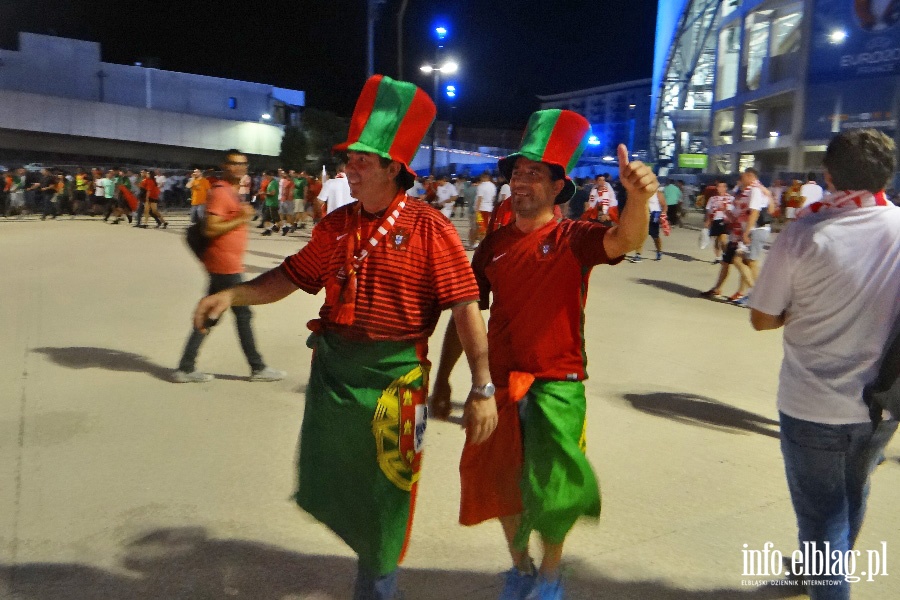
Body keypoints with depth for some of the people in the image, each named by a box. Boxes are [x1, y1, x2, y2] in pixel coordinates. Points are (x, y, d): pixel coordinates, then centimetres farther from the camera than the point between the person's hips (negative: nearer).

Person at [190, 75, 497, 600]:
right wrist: (233, 295, -3)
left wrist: (482, 389, -16)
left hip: (392, 377, -5)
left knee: (382, 502, 12)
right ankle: (381, 556, 45)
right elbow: (293, 276, 11)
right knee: (323, 490, 17)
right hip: (331, 370, 5)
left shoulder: (427, 227, -13)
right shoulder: (336, 225, 4)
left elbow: (466, 307, -15)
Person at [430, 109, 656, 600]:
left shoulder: (574, 238, -8)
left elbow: (625, 239, -29)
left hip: (555, 384, -4)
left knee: (549, 490, -4)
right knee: (499, 482, 15)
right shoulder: (494, 244, 3)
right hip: (499, 381, 4)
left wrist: (638, 196, -50)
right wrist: (443, 377, 6)